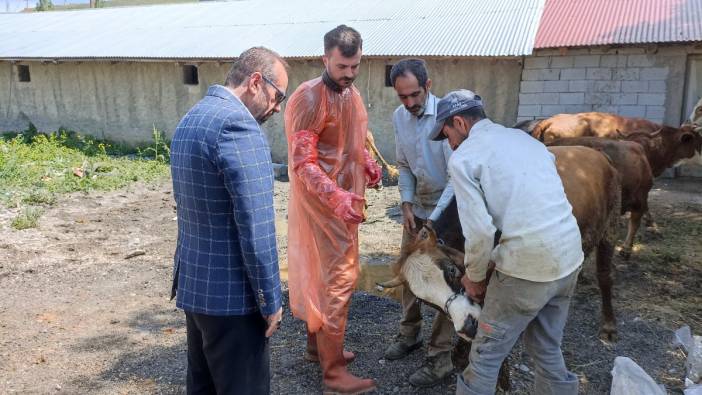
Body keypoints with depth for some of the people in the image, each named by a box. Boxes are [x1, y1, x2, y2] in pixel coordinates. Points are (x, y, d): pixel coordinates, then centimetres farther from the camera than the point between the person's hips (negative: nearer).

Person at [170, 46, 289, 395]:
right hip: (230, 293, -9)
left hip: (192, 284, 9)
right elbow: (255, 226, -23)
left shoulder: (190, 119, 11)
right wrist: (270, 299, -13)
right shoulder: (237, 124, -20)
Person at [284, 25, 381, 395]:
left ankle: (316, 342, 35)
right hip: (323, 204, -9)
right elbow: (303, 163, -25)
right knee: (338, 279, -4)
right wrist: (337, 197, -36)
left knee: (322, 275, 18)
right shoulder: (310, 98, -19)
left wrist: (368, 164, 7)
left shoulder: (351, 93, 9)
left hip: (345, 200, 9)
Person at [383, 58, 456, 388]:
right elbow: (403, 165, 6)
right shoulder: (399, 117, -2)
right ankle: (409, 333, 32)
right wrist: (407, 204, -5)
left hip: (448, 208, -6)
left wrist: (435, 219, -27)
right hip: (417, 205, 6)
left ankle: (441, 356, 7)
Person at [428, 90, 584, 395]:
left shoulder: (463, 157, -5)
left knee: (487, 353, 10)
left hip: (529, 265, -7)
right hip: (570, 256, 7)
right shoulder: (524, 137, 17)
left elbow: (480, 231, -13)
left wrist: (474, 277, 5)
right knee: (547, 349, 23)